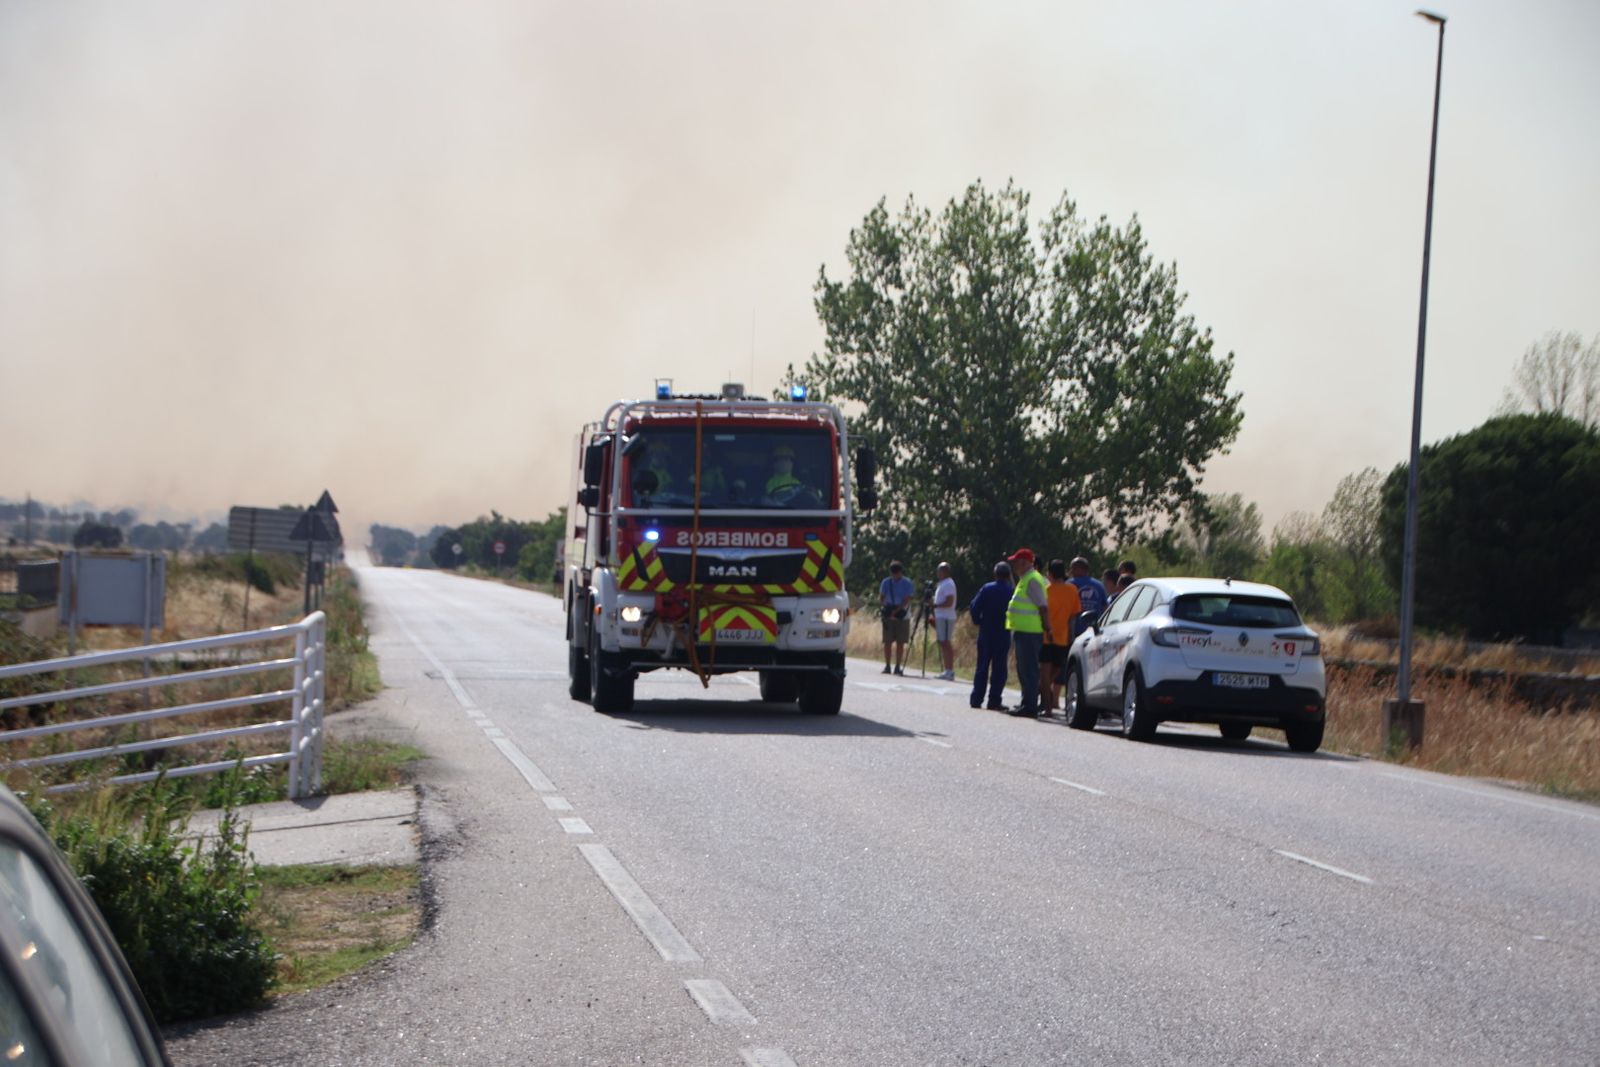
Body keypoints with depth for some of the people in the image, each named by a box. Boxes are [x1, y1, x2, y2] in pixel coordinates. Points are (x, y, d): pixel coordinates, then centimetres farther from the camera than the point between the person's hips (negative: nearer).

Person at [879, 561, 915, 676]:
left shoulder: (908, 584, -2)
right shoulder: (886, 583, 5)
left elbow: (907, 600, -9)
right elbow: (881, 597, 4)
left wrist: (896, 611, -21)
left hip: (902, 616, -1)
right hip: (888, 616, 1)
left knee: (900, 643, -1)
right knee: (887, 642, -1)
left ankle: (898, 667, 3)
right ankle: (887, 666, 4)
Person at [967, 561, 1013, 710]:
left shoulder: (986, 589, -3)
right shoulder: (1012, 592, -5)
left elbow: (974, 608, -7)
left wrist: (979, 622, 9)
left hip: (985, 633, 1)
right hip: (1003, 635, -1)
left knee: (982, 667, 9)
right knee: (999, 668, 3)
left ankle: (976, 699, 8)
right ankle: (994, 701, -2)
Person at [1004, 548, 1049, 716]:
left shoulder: (1032, 580, -14)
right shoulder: (1025, 579, 18)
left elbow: (1042, 606, -18)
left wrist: (1046, 628, -19)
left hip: (1029, 633, -11)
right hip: (1024, 631, 11)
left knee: (1028, 670, -10)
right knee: (1024, 670, 16)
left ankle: (1029, 707, -10)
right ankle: (1027, 704, 22)